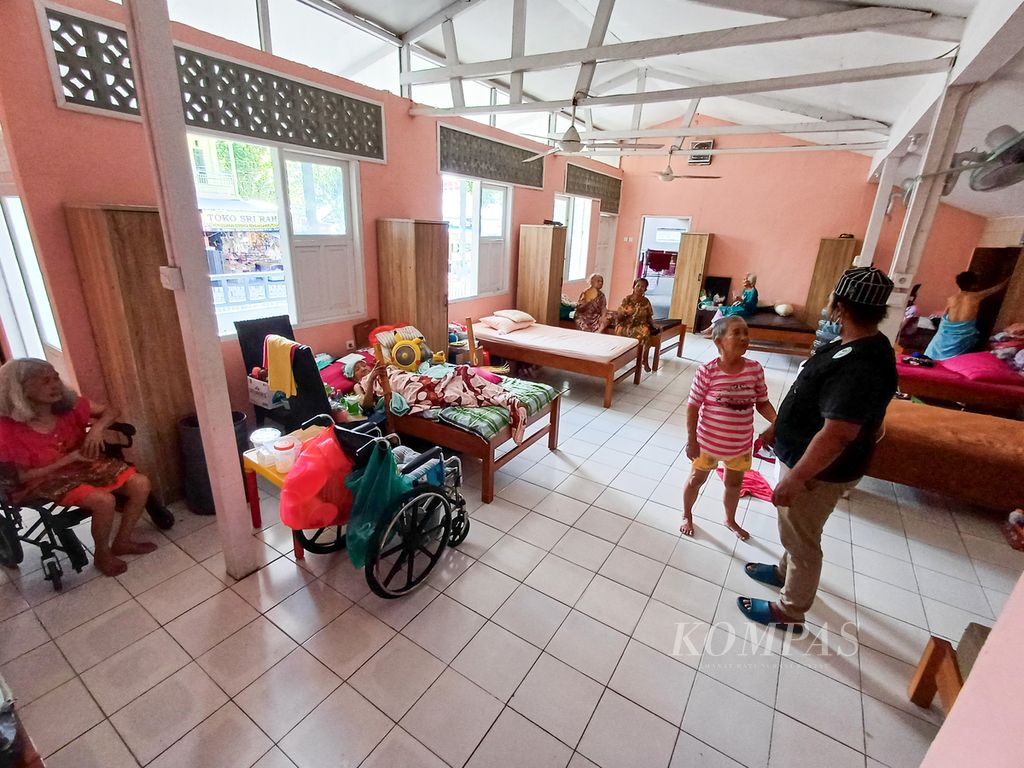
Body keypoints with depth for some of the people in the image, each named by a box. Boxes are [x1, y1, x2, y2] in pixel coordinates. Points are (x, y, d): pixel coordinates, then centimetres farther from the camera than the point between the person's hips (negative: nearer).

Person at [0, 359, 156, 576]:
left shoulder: (67, 403, -11)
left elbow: (109, 412, 4)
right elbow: (24, 477, -16)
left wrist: (97, 429, -17)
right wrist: (71, 457, -22)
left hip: (84, 464, 5)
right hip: (47, 480, -5)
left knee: (141, 484, -13)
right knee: (103, 500, -29)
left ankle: (122, 542, 8)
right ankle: (102, 555, 0)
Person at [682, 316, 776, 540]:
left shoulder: (755, 369, -10)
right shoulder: (707, 371, -21)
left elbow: (762, 402, 1)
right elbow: (693, 407, -15)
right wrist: (692, 441, -14)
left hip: (740, 444, 4)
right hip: (708, 442, -4)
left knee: (734, 483, 25)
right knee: (696, 480, 18)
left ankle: (730, 520, 52)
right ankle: (687, 516, 44)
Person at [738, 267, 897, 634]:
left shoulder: (862, 365, -32)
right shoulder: (855, 345, 1)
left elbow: (836, 435, -33)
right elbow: (811, 400, 12)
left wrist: (794, 479, -27)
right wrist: (777, 426, 20)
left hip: (818, 471, -9)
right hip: (802, 454, 9)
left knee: (802, 540, 10)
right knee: (794, 531, 29)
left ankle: (790, 611, 32)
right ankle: (786, 572, 53)